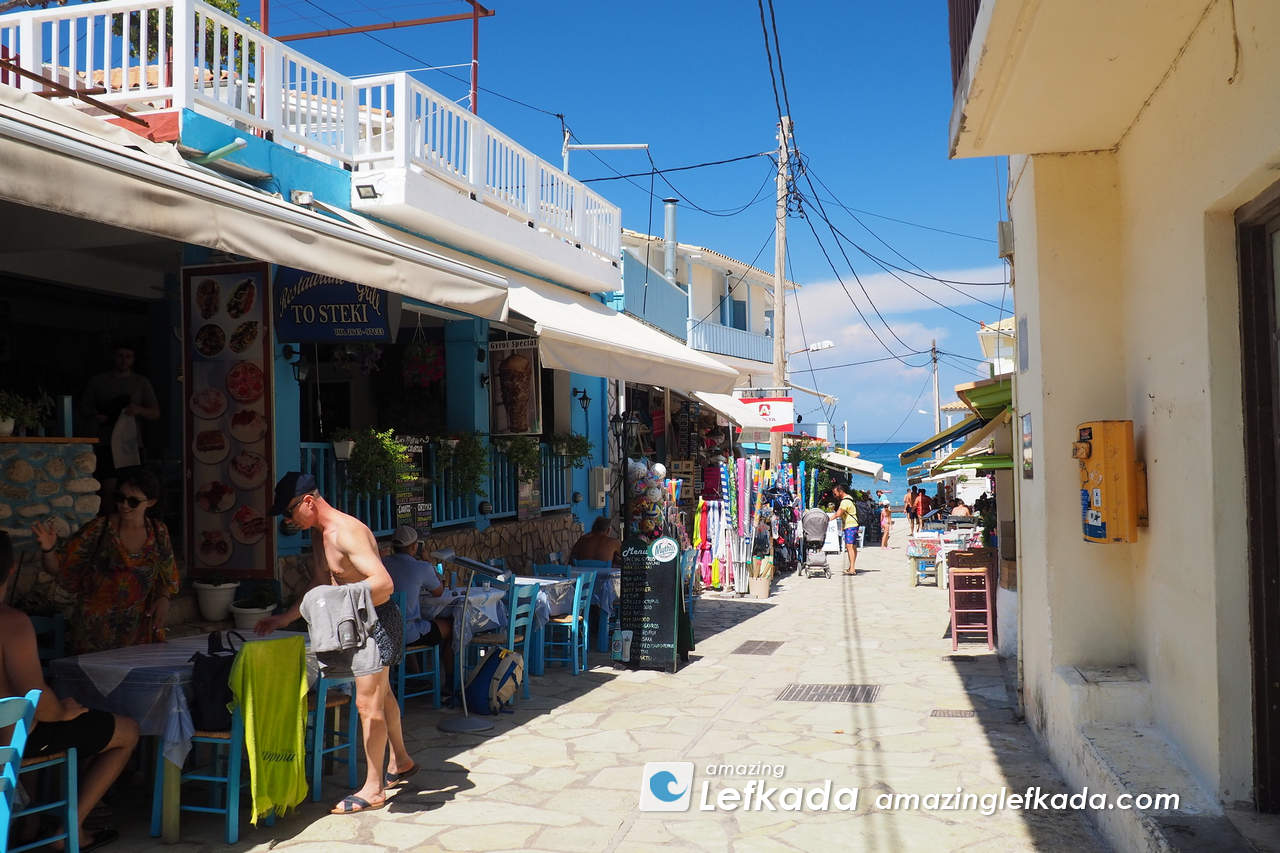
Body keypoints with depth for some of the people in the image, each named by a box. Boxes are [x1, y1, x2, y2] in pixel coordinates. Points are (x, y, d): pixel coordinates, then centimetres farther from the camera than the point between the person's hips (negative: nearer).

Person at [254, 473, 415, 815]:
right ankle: (400, 762, 39)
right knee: (381, 693, 22)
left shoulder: (347, 532, -25)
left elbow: (384, 583, -32)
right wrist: (285, 618, 16)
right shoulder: (319, 535, 8)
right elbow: (320, 586, 20)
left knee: (368, 702, -5)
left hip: (378, 618, -10)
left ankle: (374, 788, 7)